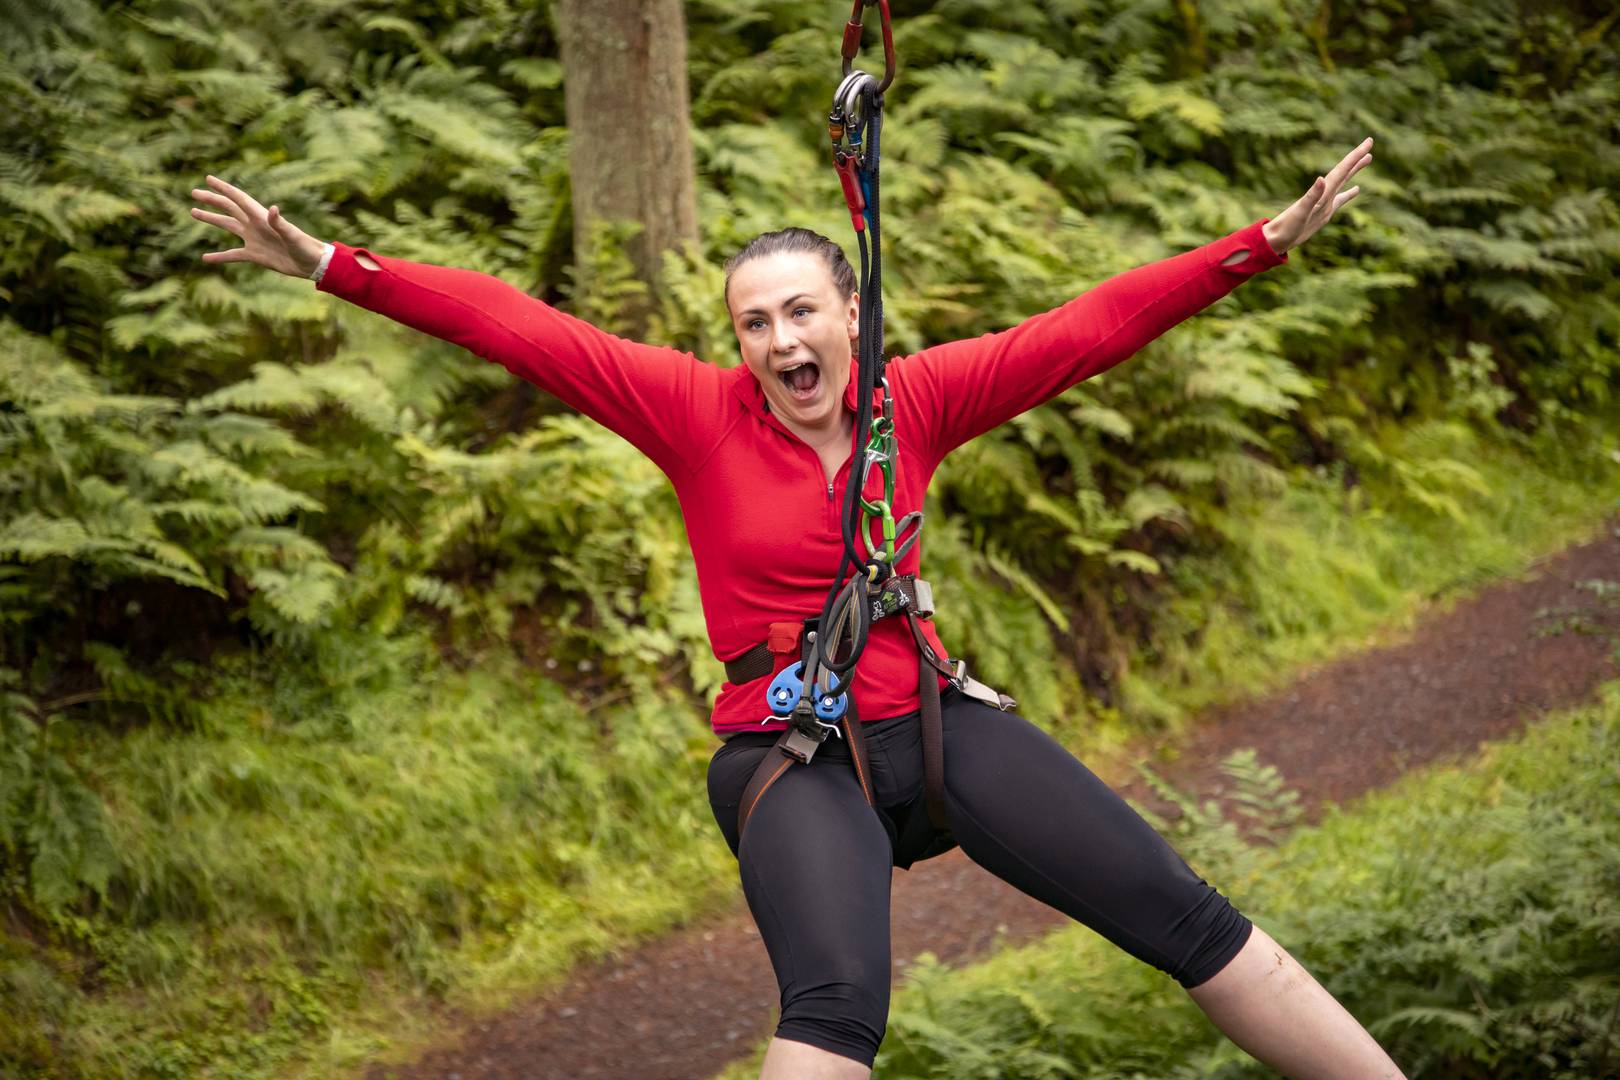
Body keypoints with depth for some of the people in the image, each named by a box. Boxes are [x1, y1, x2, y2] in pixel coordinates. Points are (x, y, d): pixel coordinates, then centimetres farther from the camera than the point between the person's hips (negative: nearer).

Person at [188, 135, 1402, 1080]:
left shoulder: (915, 401, 1)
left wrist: (1268, 242, -2)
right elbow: (515, 326, -11)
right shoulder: (699, 413, -6)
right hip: (789, 760, -3)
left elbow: (1092, 327, 0)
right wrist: (327, 264, -15)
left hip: (934, 725, 4)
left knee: (1183, 915, -2)